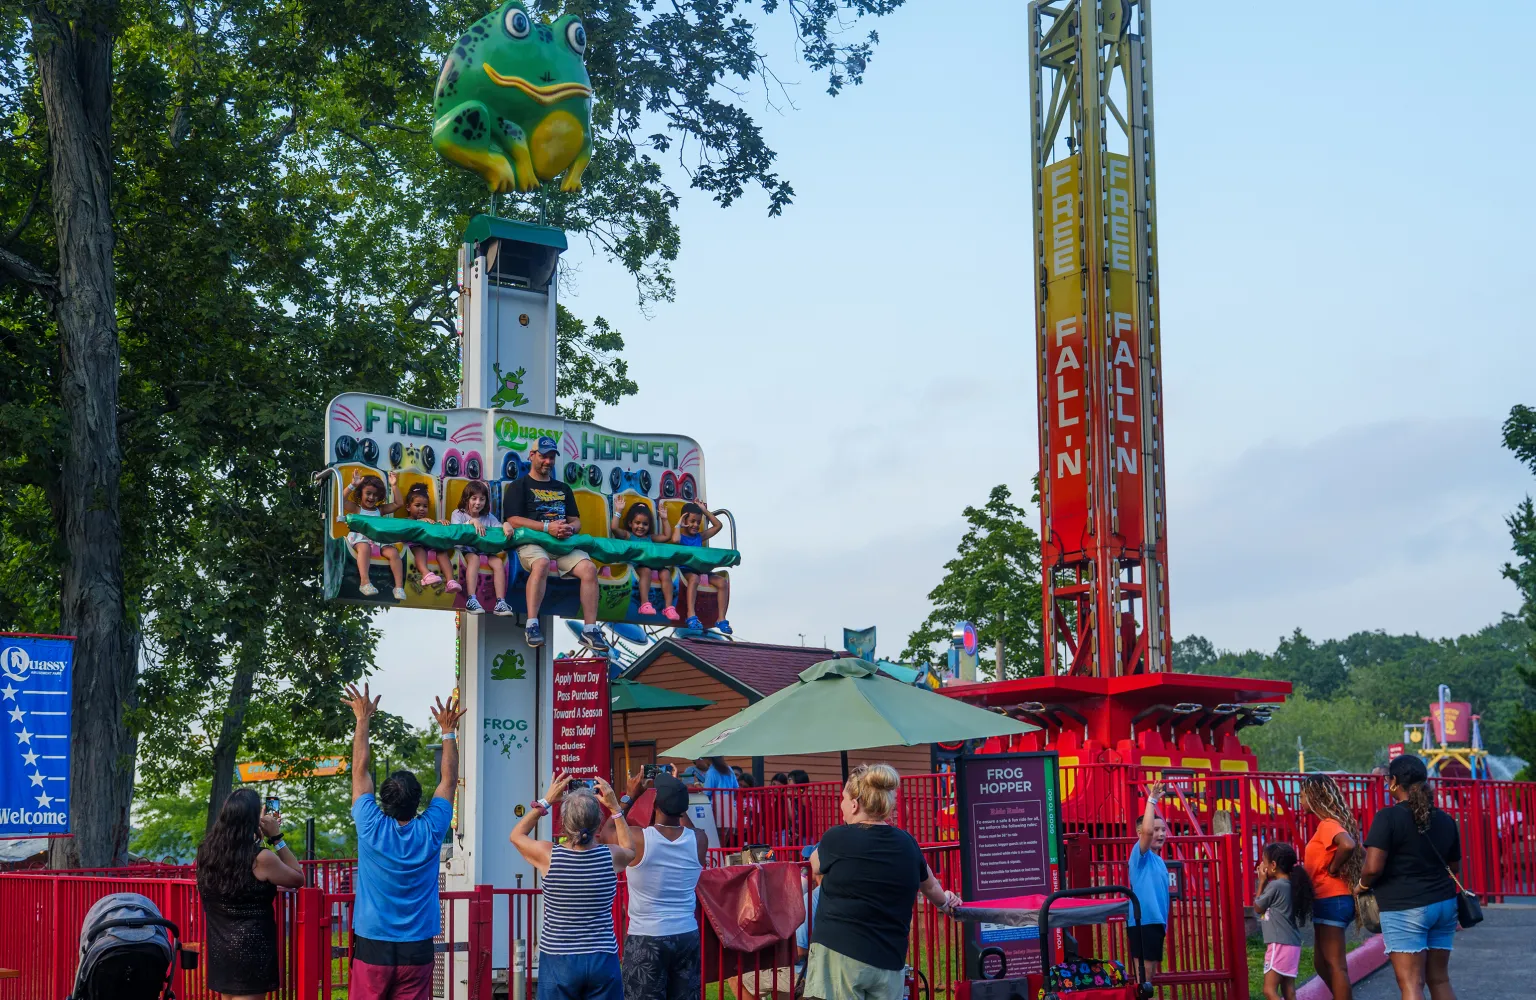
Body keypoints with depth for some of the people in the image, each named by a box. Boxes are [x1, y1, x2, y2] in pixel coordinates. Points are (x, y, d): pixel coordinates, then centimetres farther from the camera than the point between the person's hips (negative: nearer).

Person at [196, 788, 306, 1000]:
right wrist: (276, 837, -3)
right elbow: (298, 879, -3)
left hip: (219, 948, 7)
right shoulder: (261, 859, -18)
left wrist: (261, 834, 22)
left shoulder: (207, 852, 0)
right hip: (251, 951, -7)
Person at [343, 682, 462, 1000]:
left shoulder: (371, 829, -9)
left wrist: (363, 719, 7)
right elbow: (449, 780, 7)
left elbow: (361, 770, 0)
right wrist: (449, 731, 15)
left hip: (372, 948, -1)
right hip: (417, 950, 1)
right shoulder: (430, 833, -7)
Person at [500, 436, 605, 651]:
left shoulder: (563, 488, 25)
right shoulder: (520, 485, 9)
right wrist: (546, 527, -15)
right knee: (541, 563, -39)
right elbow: (513, 520, -4)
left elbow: (576, 522, 21)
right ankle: (532, 626, -39)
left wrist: (569, 529, -5)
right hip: (531, 541, -5)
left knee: (589, 568, -24)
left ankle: (590, 629, -23)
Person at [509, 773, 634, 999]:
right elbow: (630, 848, 21)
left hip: (558, 961, -1)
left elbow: (517, 835, 13)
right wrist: (615, 807, 18)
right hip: (603, 960, 1)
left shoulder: (548, 855, -9)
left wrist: (545, 801, 14)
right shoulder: (611, 857, -6)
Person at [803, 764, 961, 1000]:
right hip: (889, 962, 5)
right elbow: (930, 886, 29)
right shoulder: (906, 844, 9)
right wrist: (945, 902, 51)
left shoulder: (837, 839, -5)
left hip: (839, 954, -5)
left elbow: (815, 867, 18)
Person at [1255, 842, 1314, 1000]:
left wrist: (1262, 882, 6)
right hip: (1292, 944, 9)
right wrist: (1266, 883, 14)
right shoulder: (1290, 884, 10)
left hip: (1280, 945, -9)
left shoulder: (1275, 886, -14)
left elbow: (1257, 907, 0)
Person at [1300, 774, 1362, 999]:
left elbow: (1348, 845, -35)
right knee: (1322, 963, 16)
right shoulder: (1329, 823, 13)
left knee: (1334, 963, -6)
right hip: (1328, 899, 10)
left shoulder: (1328, 824, -16)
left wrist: (1332, 869, -19)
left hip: (1331, 900, -10)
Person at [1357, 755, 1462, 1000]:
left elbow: (1373, 868, -19)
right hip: (1444, 904, 7)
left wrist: (1362, 886, 1)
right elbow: (1454, 866, 18)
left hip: (1405, 908, -7)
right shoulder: (1445, 820, 7)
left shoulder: (1388, 818, -13)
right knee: (1440, 980, 14)